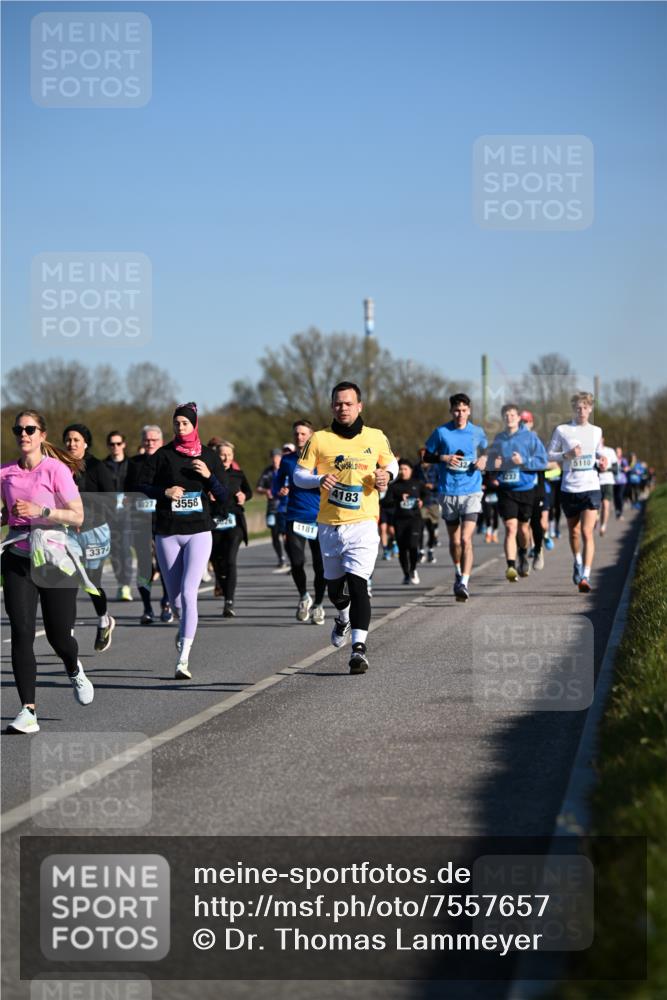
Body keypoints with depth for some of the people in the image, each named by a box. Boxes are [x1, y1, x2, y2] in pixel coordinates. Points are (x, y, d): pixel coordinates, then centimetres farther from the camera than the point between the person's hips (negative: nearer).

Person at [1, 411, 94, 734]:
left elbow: (77, 516, -11)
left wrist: (40, 511, -22)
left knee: (59, 635, 3)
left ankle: (74, 671, 41)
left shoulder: (56, 470, -7)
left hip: (55, 559, -3)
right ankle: (28, 711, -11)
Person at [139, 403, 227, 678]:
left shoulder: (209, 457, 5)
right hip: (167, 533, 1)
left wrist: (209, 476, -12)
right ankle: (185, 628, 44)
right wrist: (164, 492, -16)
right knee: (174, 597, 8)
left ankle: (183, 660, -17)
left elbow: (223, 497, 6)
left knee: (188, 593, -16)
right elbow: (143, 487, 2)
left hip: (198, 532, -1)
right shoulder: (163, 455, 3)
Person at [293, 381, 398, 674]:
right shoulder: (319, 440, 1)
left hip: (363, 523, -2)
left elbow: (391, 462, 21)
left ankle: (359, 647, -17)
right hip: (329, 525, 2)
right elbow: (298, 474, 3)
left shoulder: (376, 438, 4)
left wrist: (387, 474, -3)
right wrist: (319, 479, -18)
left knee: (357, 583, -17)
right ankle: (343, 617, 49)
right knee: (334, 587, 15)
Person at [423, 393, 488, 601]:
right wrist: (444, 458, -11)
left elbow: (484, 452, 21)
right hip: (448, 492, 1)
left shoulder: (477, 432, 4)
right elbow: (426, 455, 7)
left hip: (471, 492, -1)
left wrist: (483, 461, -1)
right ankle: (458, 573, 39)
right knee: (454, 540, 13)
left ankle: (464, 583, -18)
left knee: (466, 539, -15)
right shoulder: (441, 432, 0)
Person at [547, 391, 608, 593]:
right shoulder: (562, 430, 2)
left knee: (587, 532, -13)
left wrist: (601, 462, 2)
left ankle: (585, 577, -18)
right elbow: (549, 455, 4)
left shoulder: (596, 431, 11)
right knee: (574, 532, 14)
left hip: (591, 488, 0)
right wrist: (567, 455, -13)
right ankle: (578, 563, 42)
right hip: (569, 488, 0)